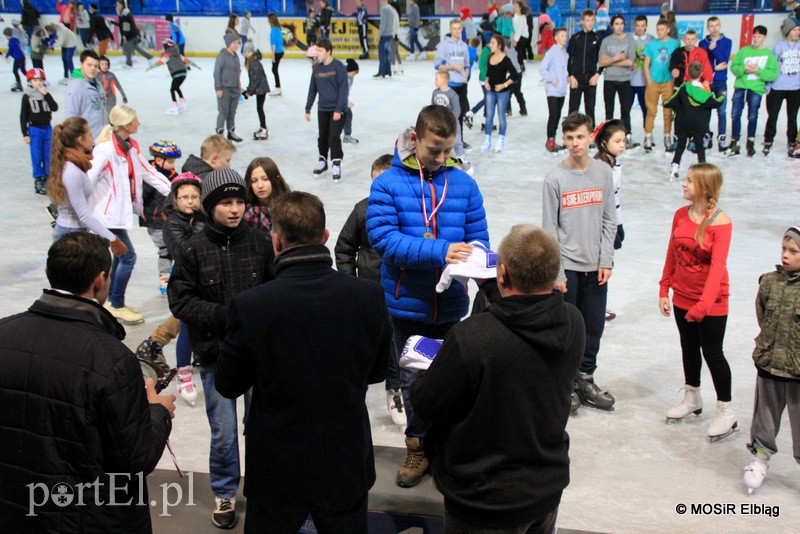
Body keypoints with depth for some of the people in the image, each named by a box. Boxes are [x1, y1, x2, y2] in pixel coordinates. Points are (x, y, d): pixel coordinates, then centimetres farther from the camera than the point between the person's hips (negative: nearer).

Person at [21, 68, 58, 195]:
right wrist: (25, 134, -5)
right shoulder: (27, 97, -4)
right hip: (34, 129, -3)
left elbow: (55, 108, -8)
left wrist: (46, 94, -15)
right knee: (37, 156, -1)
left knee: (49, 155, 9)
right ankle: (38, 180, 6)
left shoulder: (46, 94, 6)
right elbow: (23, 116, -2)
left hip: (47, 128, 4)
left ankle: (48, 177, 21)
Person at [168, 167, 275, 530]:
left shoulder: (260, 243, -3)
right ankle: (224, 493, 30)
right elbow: (180, 300, -5)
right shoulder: (193, 249, -6)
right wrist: (222, 314, -16)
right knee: (223, 433, 7)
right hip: (215, 354, -1)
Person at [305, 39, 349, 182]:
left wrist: (339, 110, -18)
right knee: (323, 137, 12)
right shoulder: (317, 69, 5)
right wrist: (307, 109, 12)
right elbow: (312, 90, 12)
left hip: (337, 110, -5)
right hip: (322, 109, 5)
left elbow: (343, 89, -14)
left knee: (334, 137, -10)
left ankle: (336, 164, 0)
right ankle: (322, 161, 28)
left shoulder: (339, 67, -12)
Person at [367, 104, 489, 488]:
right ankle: (418, 446, 35)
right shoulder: (388, 184, -9)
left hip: (450, 306, 1)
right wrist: (438, 251, -29)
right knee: (413, 380, 14)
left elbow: (478, 238, 0)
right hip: (406, 305, -1)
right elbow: (382, 236, -20)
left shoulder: (463, 184, -1)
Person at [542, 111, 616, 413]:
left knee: (594, 326, 11)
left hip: (595, 267, 4)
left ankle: (585, 379, 27)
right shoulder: (555, 179, -7)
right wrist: (556, 272, -10)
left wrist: (606, 260, -2)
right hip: (567, 266, -3)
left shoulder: (604, 173, 3)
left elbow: (609, 221, 6)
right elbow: (549, 229, -7)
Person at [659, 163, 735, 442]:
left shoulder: (720, 222, -19)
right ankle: (692, 398, 38)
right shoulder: (680, 215, -1)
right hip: (682, 298, 6)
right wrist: (664, 290, 8)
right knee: (689, 348, 19)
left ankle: (726, 411, 18)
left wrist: (703, 305, -27)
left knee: (712, 353, 2)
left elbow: (717, 267, -23)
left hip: (712, 302, -6)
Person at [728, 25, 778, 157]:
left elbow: (773, 74, -3)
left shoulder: (769, 54, 5)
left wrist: (758, 70, -16)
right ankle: (734, 143, 8)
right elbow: (734, 67, 4)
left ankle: (750, 143, 16)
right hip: (740, 86, 2)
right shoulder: (744, 51, 10)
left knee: (752, 116, 2)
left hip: (756, 88, -2)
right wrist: (744, 69, -15)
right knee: (735, 115, -1)